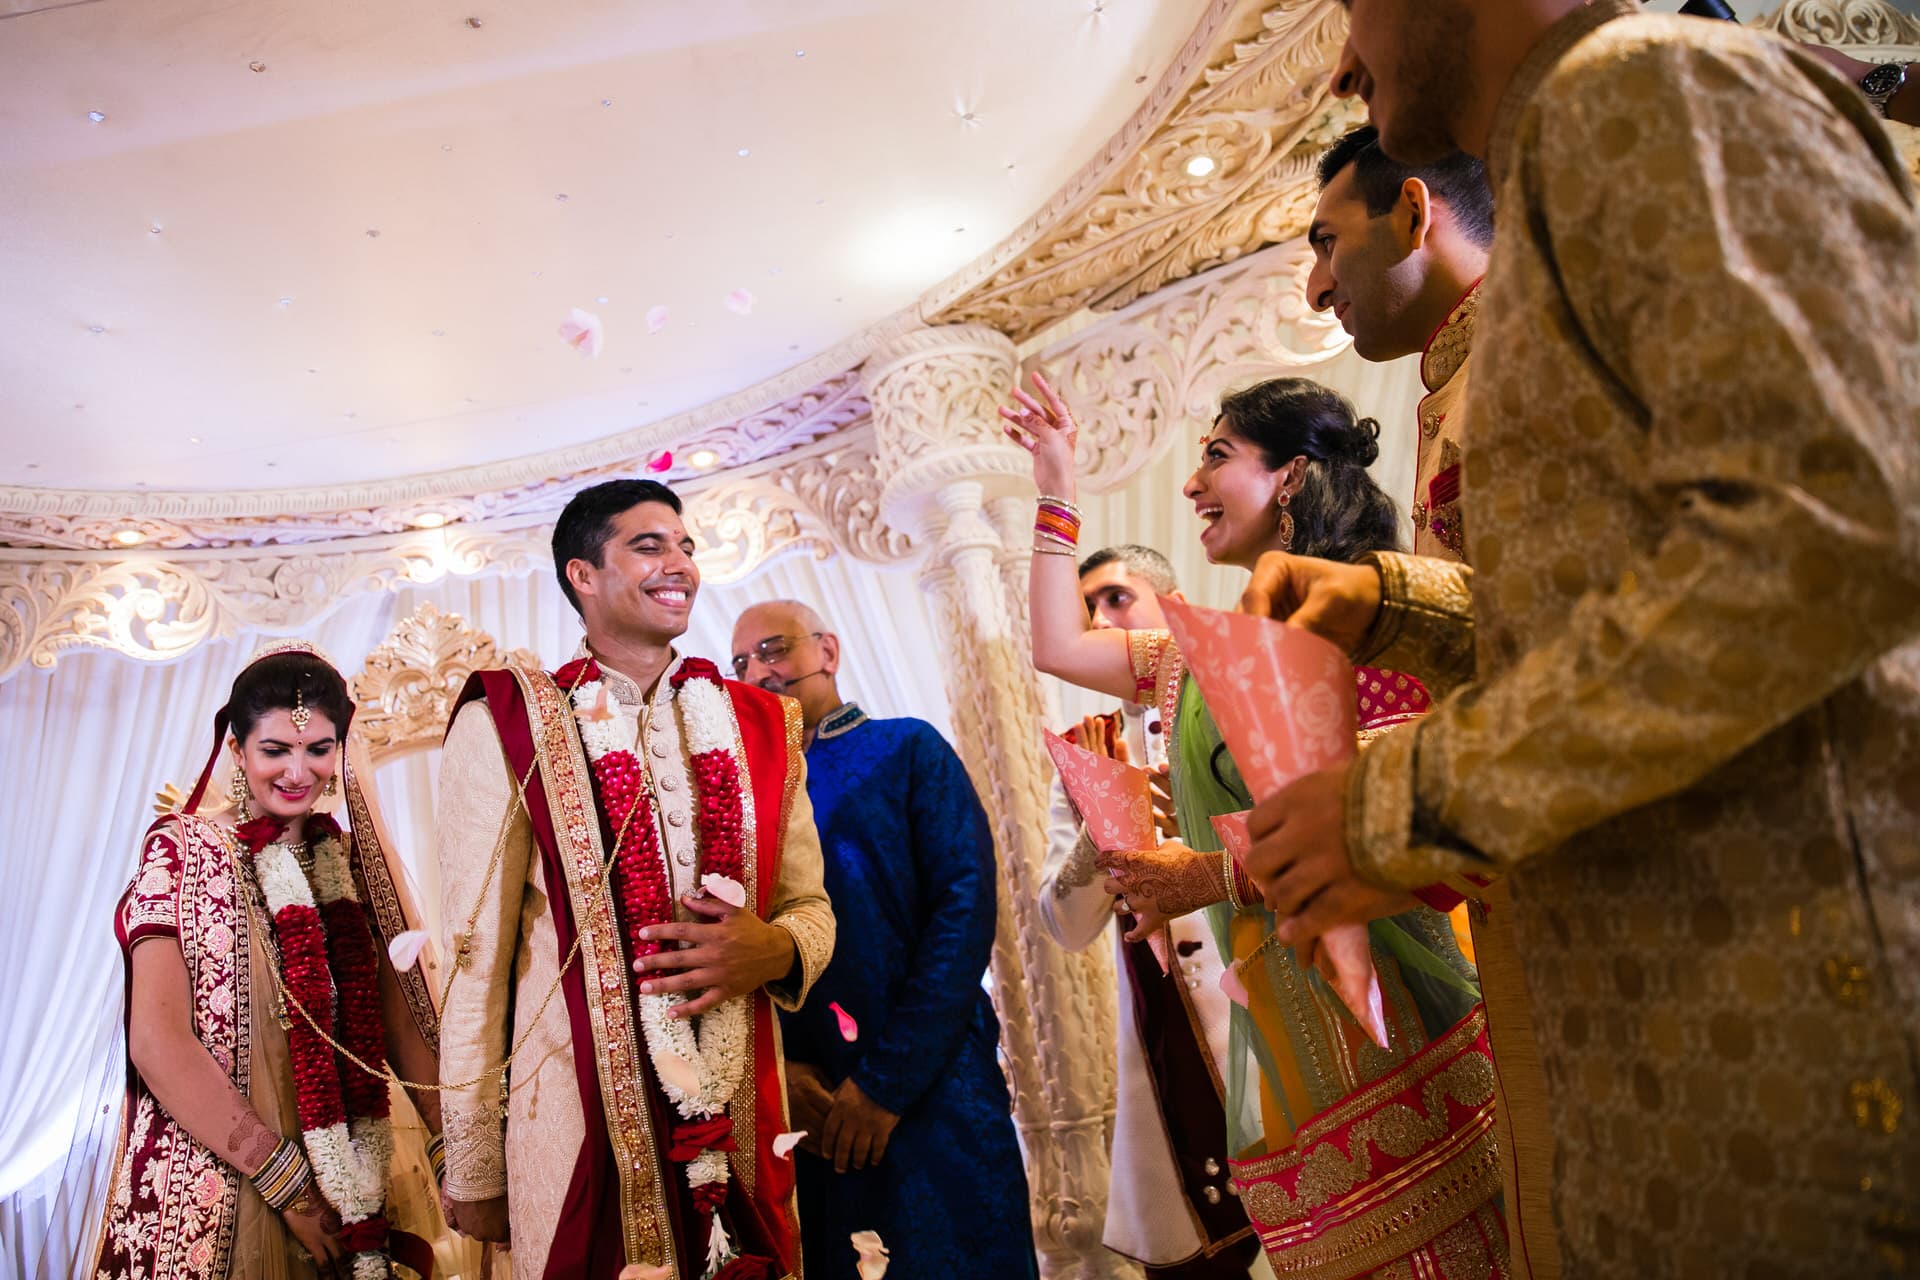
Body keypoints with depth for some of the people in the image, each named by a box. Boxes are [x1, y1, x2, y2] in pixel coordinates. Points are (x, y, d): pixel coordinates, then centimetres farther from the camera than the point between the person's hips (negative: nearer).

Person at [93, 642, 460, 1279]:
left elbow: (402, 1018, 3)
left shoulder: (353, 860, 6)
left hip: (353, 1188, 4)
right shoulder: (183, 851, -6)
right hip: (213, 1188, -4)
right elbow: (156, 1041, -15)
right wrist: (286, 1180, -18)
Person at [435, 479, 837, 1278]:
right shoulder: (507, 727, -4)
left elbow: (810, 905, 11)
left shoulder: (756, 725, 7)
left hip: (743, 1124, 4)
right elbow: (475, 958, -3)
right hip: (577, 1125, -3)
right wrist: (473, 1175, -2)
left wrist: (773, 950, -12)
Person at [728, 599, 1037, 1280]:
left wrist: (886, 1079, -13)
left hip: (931, 1090, -2)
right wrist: (776, 1069, -11)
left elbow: (966, 906, -9)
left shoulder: (909, 751, 1)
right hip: (803, 1107, 3)